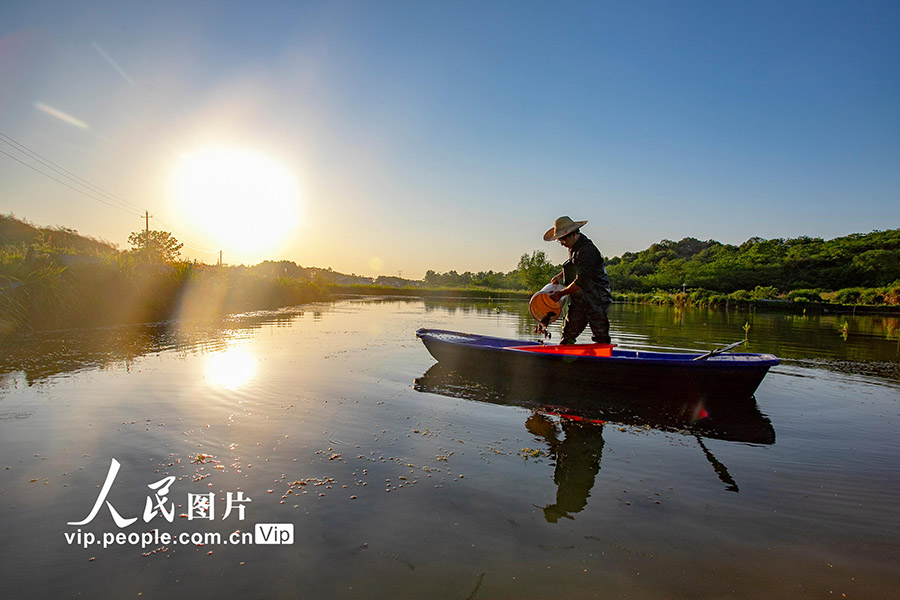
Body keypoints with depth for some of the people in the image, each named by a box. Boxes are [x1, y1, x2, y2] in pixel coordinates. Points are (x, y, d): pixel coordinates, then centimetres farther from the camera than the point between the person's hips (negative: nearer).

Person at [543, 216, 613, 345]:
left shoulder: (587, 250, -20)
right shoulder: (574, 247, 10)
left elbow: (581, 282, -23)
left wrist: (560, 293, -13)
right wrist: (560, 276, 19)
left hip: (596, 301, -8)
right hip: (579, 301, 8)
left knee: (601, 339, -1)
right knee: (568, 335, 5)